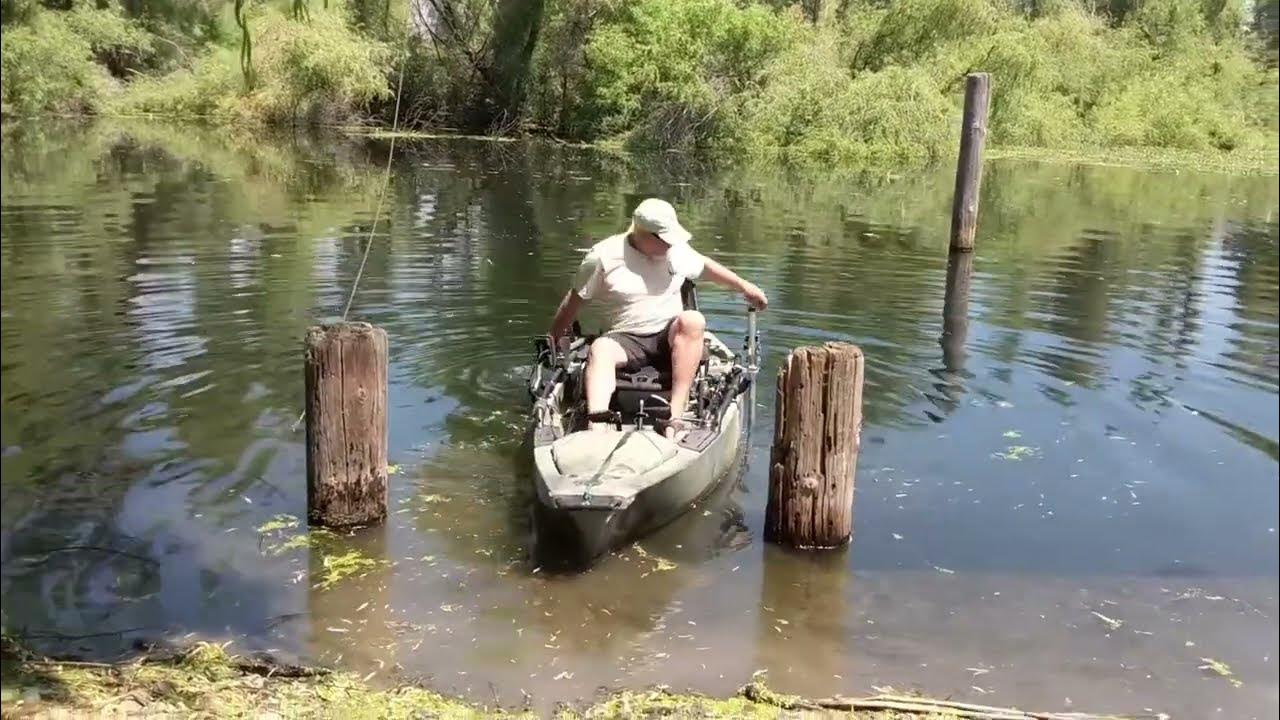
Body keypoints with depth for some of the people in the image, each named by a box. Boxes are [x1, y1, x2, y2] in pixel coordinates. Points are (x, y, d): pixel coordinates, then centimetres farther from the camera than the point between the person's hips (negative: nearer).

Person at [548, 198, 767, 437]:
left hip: (670, 337, 2)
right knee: (600, 349, -35)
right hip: (626, 341, -2)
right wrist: (552, 343, 4)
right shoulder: (603, 256, -6)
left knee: (693, 320, -31)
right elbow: (575, 300, 2)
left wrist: (745, 287, 29)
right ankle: (596, 424, -59)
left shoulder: (677, 251, 6)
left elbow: (706, 266, 25)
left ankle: (676, 415, -40)